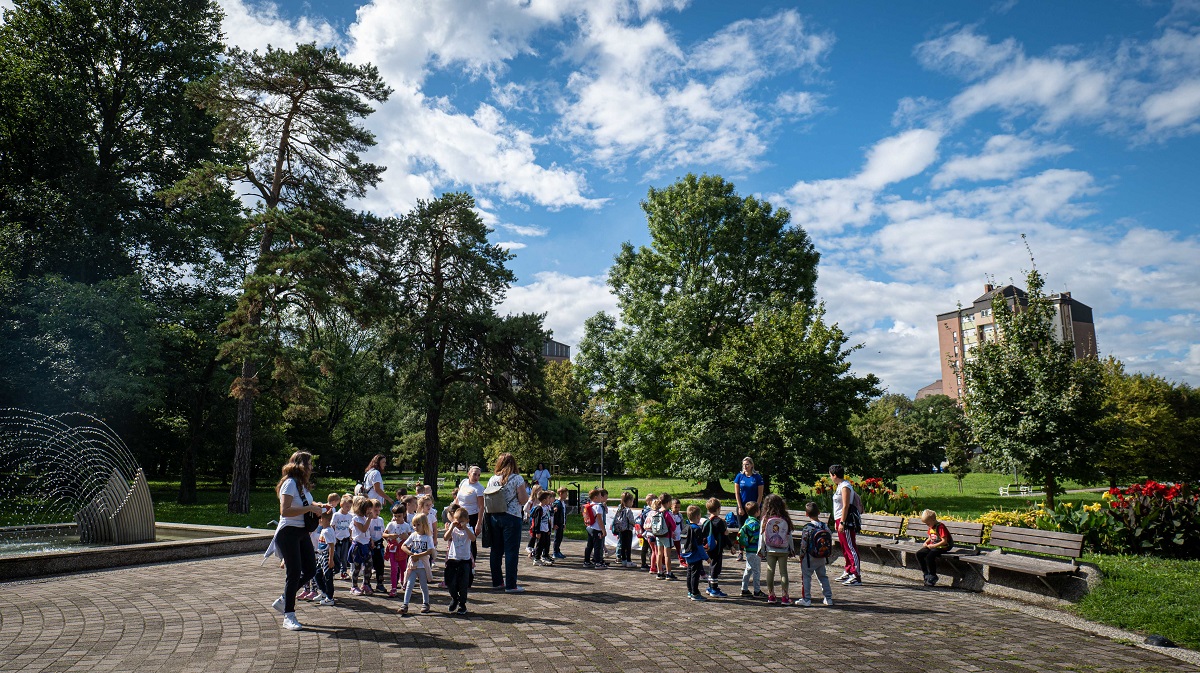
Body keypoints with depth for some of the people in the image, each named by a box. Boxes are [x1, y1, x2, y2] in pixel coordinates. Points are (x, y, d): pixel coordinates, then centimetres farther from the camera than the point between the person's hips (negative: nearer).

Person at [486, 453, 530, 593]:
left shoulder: (492, 479, 5)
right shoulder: (517, 479, -8)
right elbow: (523, 500, -10)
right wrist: (526, 492, 8)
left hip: (494, 517, 5)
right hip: (511, 518, -5)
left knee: (496, 550, 13)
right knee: (511, 551, 0)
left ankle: (497, 581, 21)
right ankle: (510, 585, 1)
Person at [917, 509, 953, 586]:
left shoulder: (940, 527, -17)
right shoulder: (931, 527, 11)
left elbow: (944, 541, -21)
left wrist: (934, 545, -22)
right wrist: (926, 543, 4)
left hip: (942, 547, -9)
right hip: (932, 546, 9)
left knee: (929, 556, -31)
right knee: (919, 554, -7)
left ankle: (933, 577, -13)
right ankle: (926, 574, 3)